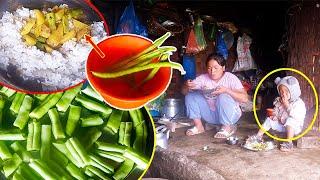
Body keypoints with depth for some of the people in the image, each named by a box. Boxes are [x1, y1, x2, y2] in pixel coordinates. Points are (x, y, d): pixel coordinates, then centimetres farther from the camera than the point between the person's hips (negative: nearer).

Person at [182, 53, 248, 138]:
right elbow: (184, 92, -8)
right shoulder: (203, 78, -5)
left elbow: (244, 98, -23)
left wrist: (227, 90, -37)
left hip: (229, 115, -3)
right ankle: (198, 126, -2)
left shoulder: (231, 78, -14)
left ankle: (228, 127, -10)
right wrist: (187, 86, -33)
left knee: (223, 97, -33)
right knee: (191, 95, -11)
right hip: (210, 114, 4)